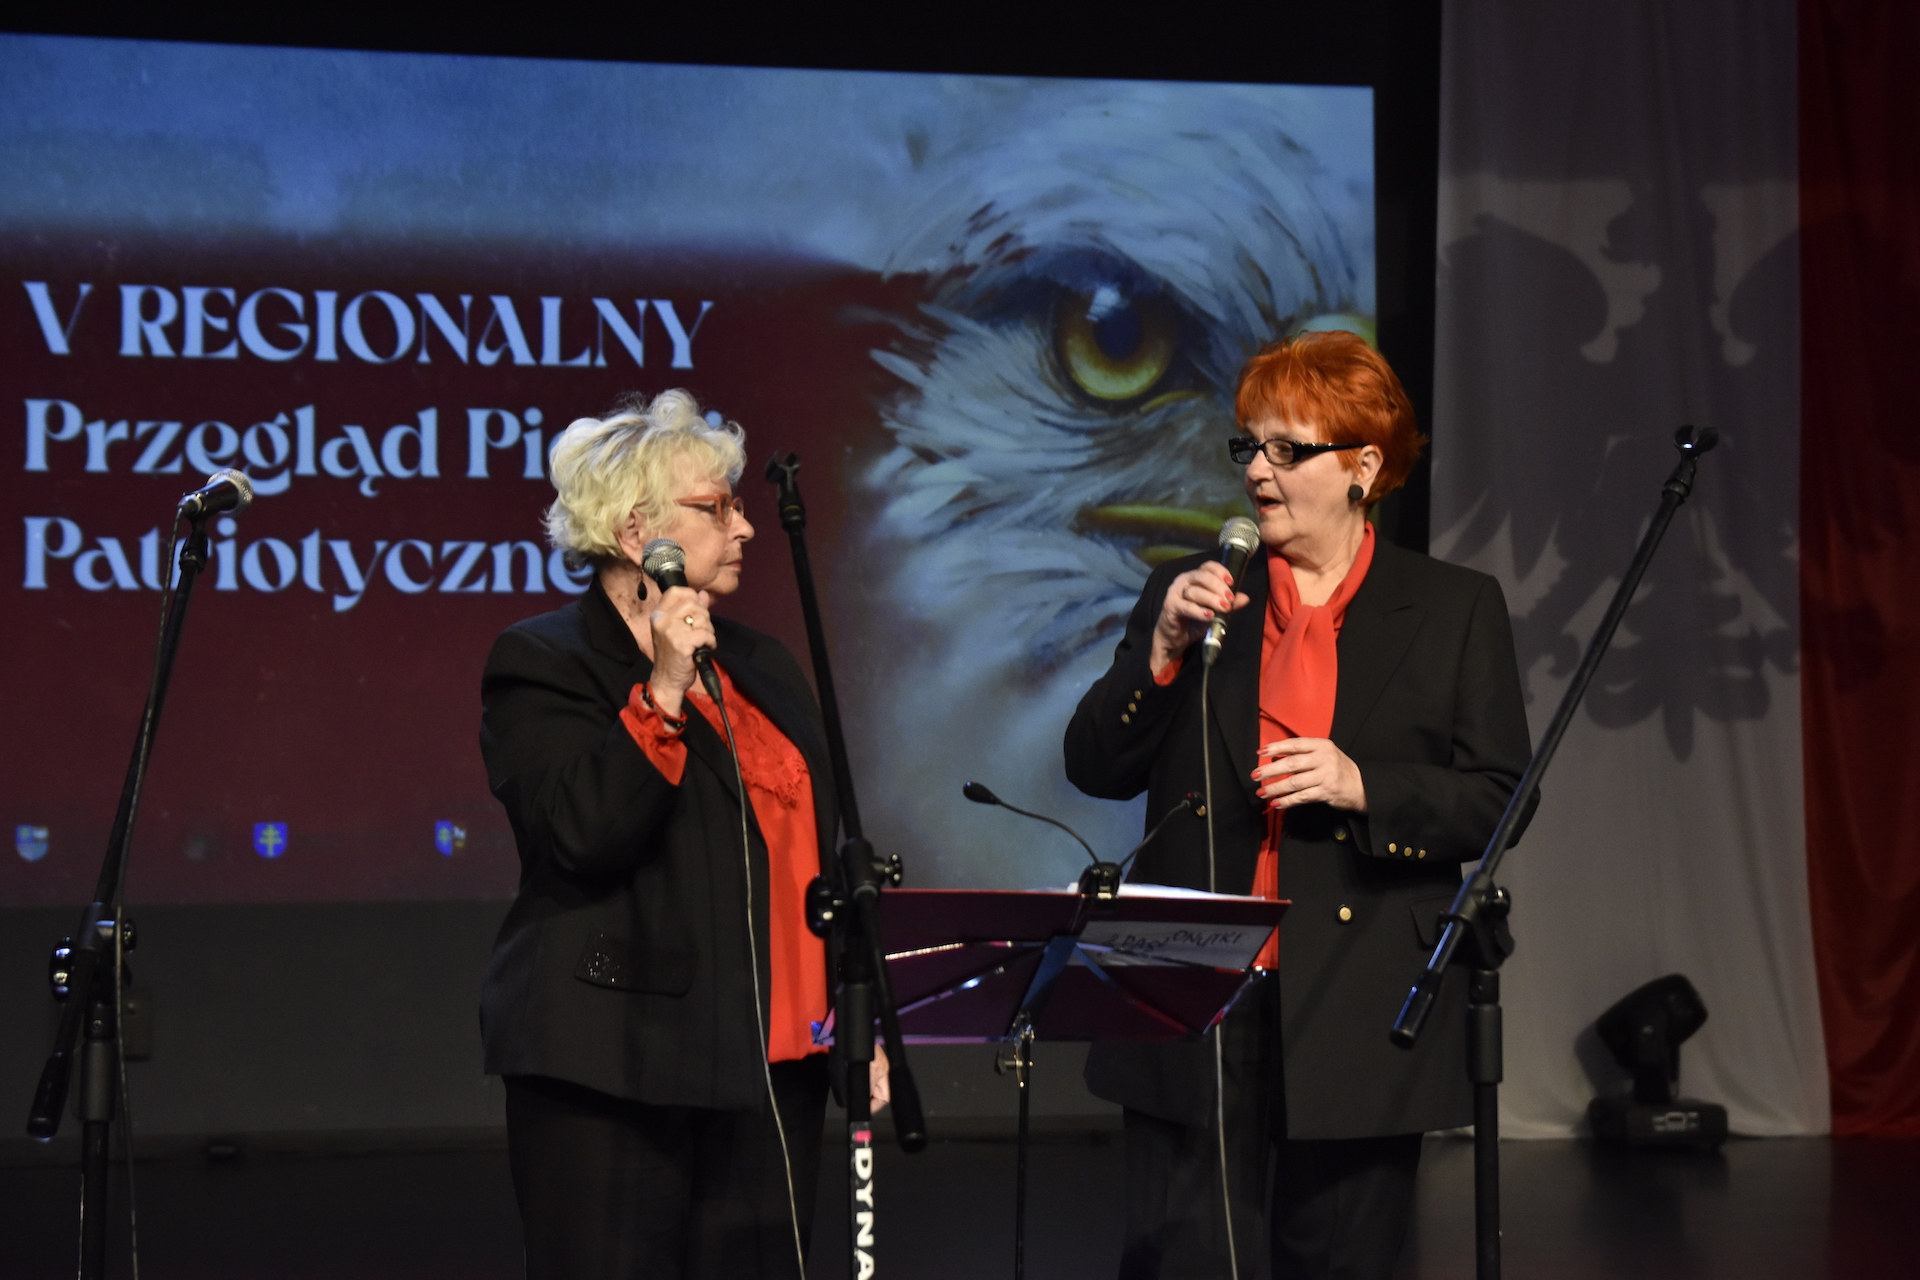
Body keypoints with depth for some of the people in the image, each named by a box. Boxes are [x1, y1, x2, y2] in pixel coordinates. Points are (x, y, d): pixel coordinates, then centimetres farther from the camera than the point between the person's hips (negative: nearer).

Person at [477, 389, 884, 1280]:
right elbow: (581, 837, -19)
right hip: (616, 1072, -6)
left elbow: (827, 857, 21)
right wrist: (661, 696, -21)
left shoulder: (761, 667, 17)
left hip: (771, 1071, 6)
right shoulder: (542, 666, -4)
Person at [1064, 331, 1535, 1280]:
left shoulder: (1455, 610, 5)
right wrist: (1163, 647, -10)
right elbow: (1096, 767, 5)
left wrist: (1362, 787, -15)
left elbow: (1500, 801, 0)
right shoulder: (1189, 594, 10)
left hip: (1358, 1025, -1)